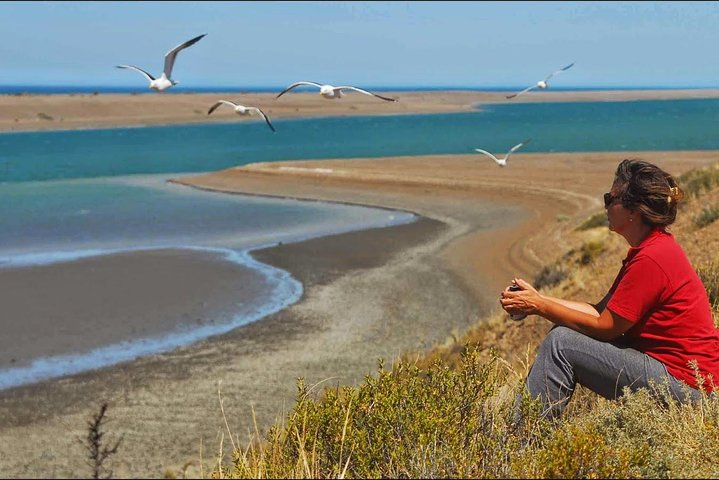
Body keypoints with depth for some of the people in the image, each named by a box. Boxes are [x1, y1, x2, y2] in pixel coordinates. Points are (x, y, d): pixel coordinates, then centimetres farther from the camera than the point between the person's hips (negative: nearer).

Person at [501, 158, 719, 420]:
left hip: (684, 385, -10)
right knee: (563, 333, 10)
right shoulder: (648, 249, 11)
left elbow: (604, 326, -17)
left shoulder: (651, 258, -21)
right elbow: (602, 310, 9)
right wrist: (539, 299, 2)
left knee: (560, 343, -14)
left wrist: (539, 307, -10)